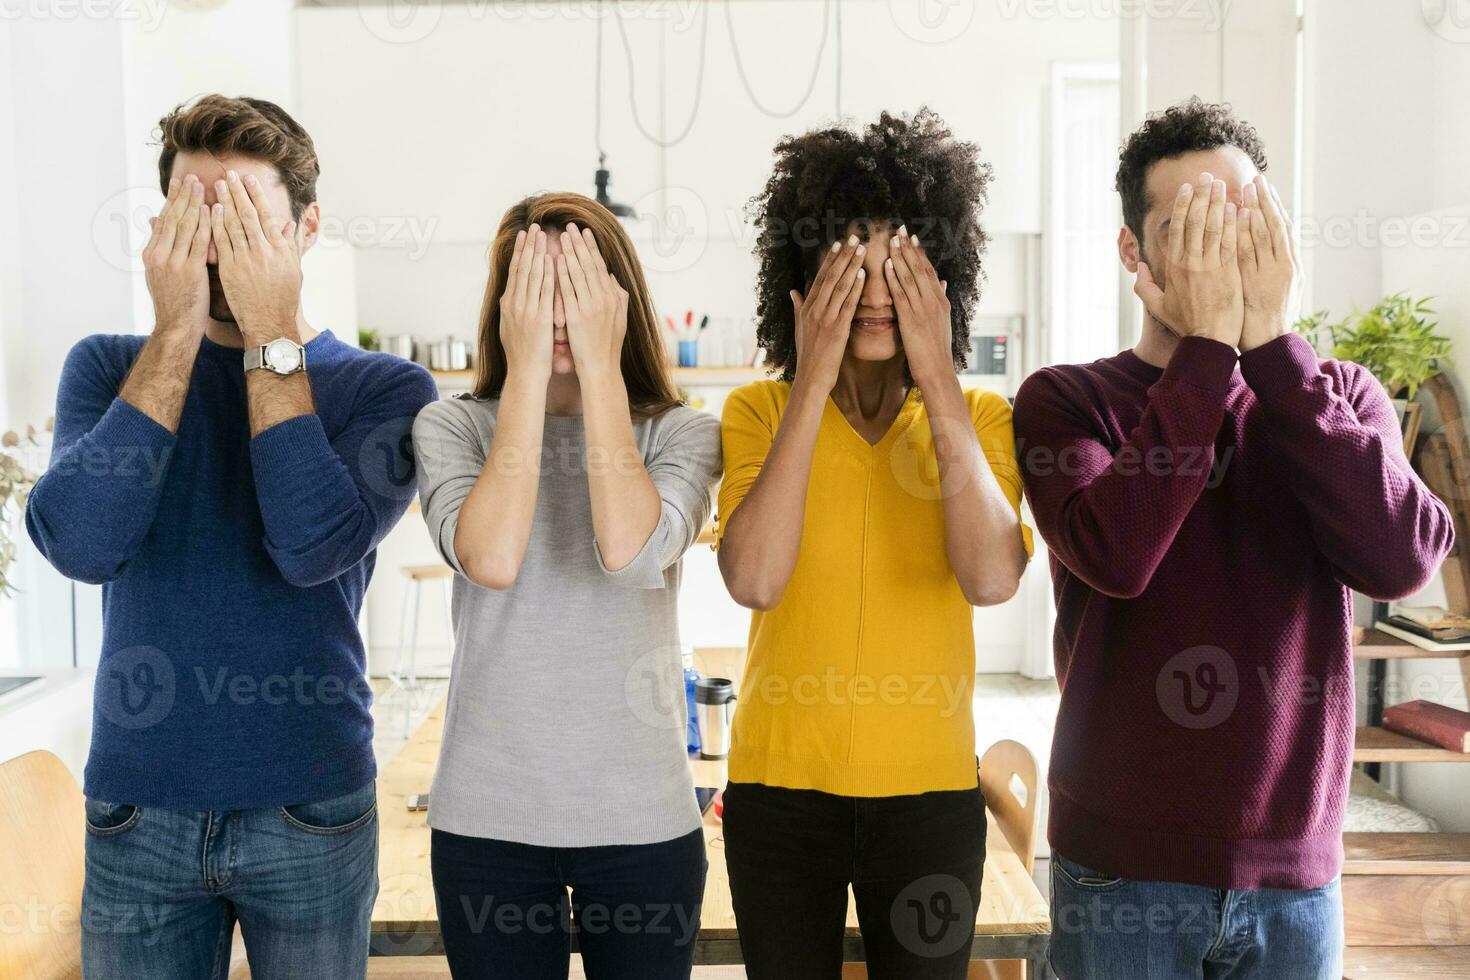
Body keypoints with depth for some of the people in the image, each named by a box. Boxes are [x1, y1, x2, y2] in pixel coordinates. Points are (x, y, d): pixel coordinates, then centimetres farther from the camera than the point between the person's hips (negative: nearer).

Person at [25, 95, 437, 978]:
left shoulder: (385, 388, -5)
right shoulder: (107, 367, 2)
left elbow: (313, 547, -21)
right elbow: (79, 544, -15)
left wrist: (272, 338, -17)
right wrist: (177, 332, -16)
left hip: (311, 810, -1)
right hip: (136, 810, 2)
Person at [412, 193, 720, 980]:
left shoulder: (682, 433, -2)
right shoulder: (452, 426, -2)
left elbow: (629, 551, -22)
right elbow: (490, 560, -21)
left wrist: (599, 363, -17)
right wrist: (529, 367, -17)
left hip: (643, 815, 0)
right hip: (486, 815, 0)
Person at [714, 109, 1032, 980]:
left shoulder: (980, 416, -2)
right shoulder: (761, 410, -4)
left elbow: (992, 579, -19)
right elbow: (753, 581, -20)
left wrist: (937, 382, -19)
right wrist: (814, 382, -20)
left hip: (932, 788, 1)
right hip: (781, 783, 0)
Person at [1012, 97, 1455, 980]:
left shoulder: (1340, 396, 3)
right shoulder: (1066, 400, -4)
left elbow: (1400, 560, -16)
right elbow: (1114, 557, -23)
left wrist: (1272, 344, -17)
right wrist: (1210, 345, -19)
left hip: (1295, 870, 2)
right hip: (1123, 863, -2)